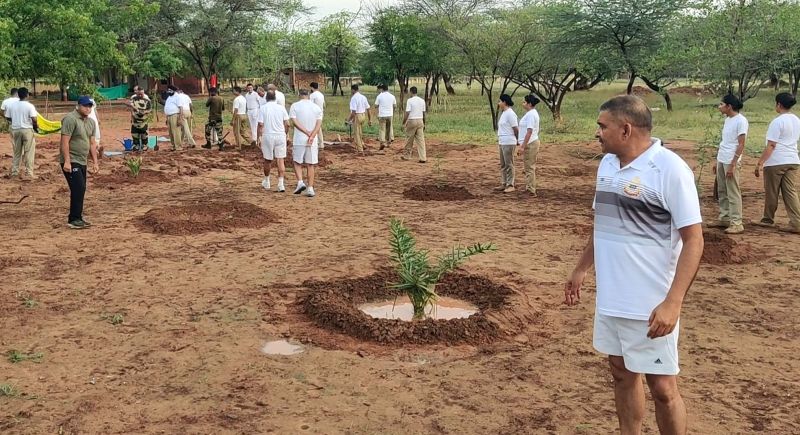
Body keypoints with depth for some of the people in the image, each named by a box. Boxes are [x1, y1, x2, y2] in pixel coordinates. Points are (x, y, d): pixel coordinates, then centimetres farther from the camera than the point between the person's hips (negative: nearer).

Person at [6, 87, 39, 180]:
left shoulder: (11, 105, 1)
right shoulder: (29, 106, -12)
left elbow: (8, 117, 6)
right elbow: (34, 120, -18)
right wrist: (35, 126, 2)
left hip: (15, 130, 5)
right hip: (27, 130, -5)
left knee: (17, 152, 15)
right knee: (29, 152, 1)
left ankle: (14, 172, 19)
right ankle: (30, 173, 0)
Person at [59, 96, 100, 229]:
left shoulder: (90, 122, 13)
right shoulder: (70, 119, -13)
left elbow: (91, 143, 18)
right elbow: (65, 142, -18)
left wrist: (95, 162, 14)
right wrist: (67, 161, -23)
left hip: (82, 162, 8)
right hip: (71, 162, -8)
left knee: (80, 190, 10)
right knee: (78, 189, -13)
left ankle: (76, 219, 18)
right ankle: (74, 220, -7)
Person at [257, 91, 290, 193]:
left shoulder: (263, 108, -2)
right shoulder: (281, 108, 3)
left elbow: (260, 124, -7)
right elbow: (287, 124, 2)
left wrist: (259, 137, 0)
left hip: (267, 136, -1)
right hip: (280, 136, 1)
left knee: (267, 160, 13)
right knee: (280, 160, 1)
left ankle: (266, 182, 27)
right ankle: (281, 184, -7)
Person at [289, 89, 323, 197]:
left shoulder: (294, 106, -1)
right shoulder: (316, 107, 5)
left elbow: (295, 122, -11)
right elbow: (319, 124, -5)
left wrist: (307, 133, -14)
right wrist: (312, 136, -16)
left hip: (299, 140, -2)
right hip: (313, 141, 2)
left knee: (297, 162, 12)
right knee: (310, 165, 7)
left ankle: (300, 182, -7)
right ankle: (310, 188, 4)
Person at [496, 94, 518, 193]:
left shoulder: (510, 113, -15)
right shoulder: (504, 113, 15)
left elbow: (516, 129, -15)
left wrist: (518, 140, -5)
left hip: (508, 143, -10)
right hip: (502, 143, 10)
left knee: (509, 165, -5)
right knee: (503, 165, 13)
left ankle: (511, 185, -1)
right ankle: (503, 184, 19)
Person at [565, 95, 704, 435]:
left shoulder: (670, 169, -16)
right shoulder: (607, 163, 7)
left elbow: (693, 241, -17)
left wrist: (672, 302, -24)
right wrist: (581, 269, 20)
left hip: (650, 305, -7)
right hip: (610, 297, 7)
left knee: (662, 387, 4)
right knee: (622, 374, 18)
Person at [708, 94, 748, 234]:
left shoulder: (741, 120, -12)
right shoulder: (727, 119, 13)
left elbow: (741, 145, -15)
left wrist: (732, 165, -19)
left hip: (731, 162, -9)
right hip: (721, 160, 9)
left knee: (733, 193, -5)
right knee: (722, 192, 13)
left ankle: (736, 223, 0)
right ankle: (724, 218, 22)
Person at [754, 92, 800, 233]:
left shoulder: (778, 122, -14)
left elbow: (771, 146, -17)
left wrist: (760, 163, -15)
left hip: (775, 162, -7)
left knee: (771, 194, 8)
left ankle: (768, 220, 22)